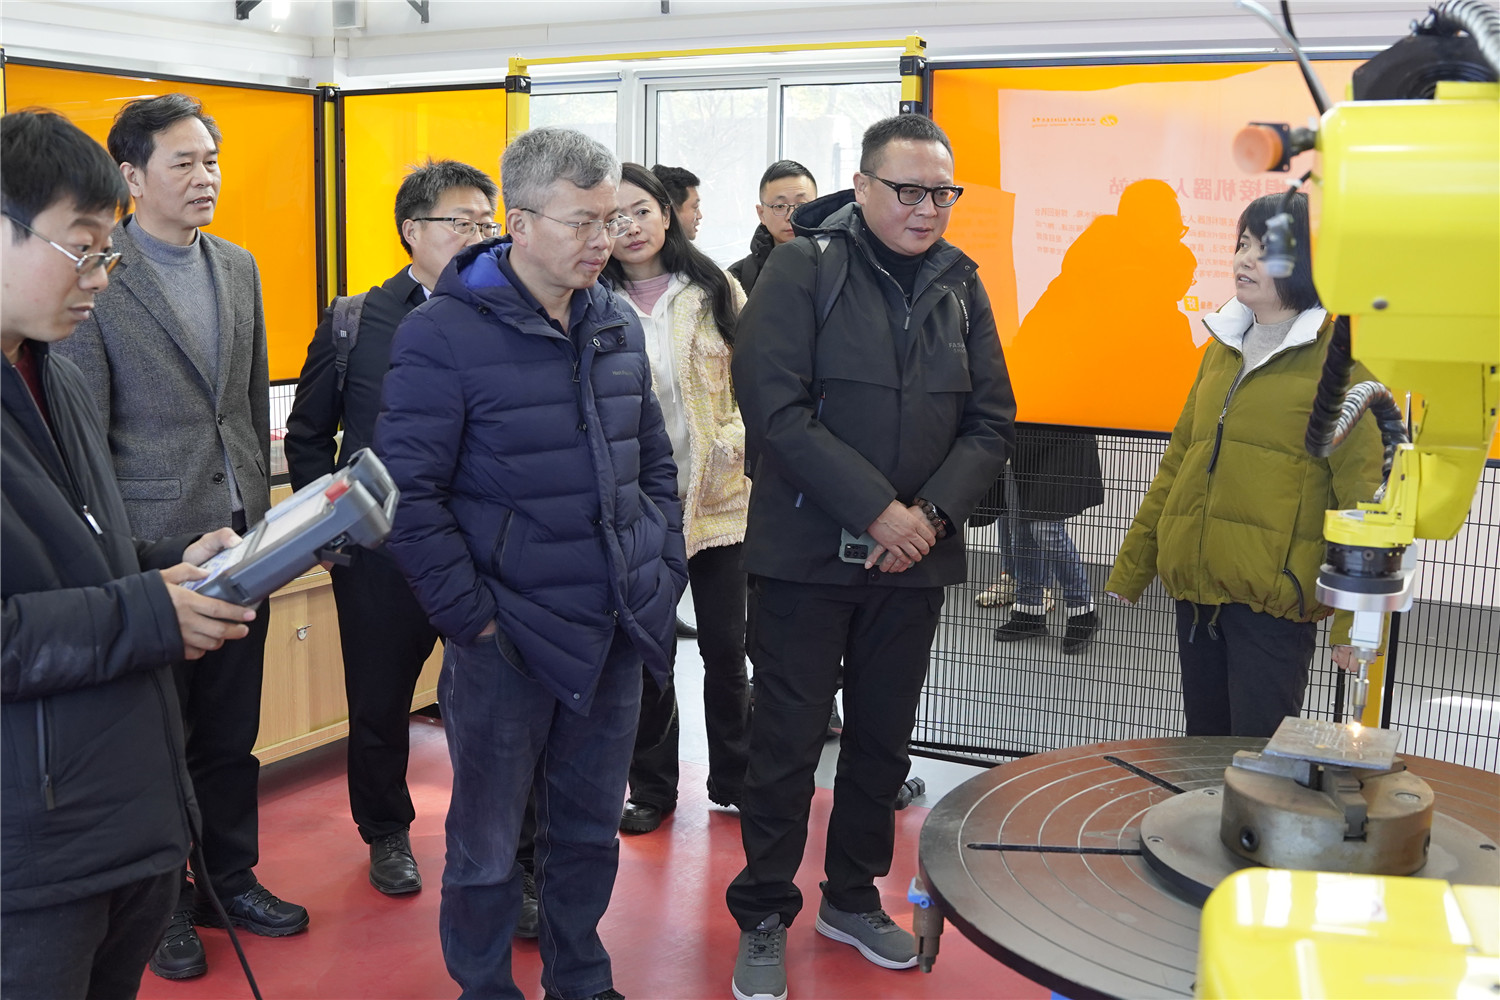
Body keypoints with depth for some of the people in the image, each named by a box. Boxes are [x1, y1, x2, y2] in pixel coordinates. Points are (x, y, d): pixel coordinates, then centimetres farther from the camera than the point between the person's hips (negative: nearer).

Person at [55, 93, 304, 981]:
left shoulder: (239, 267, 10)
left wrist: (262, 511, 14)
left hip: (241, 540, 5)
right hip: (152, 546, -5)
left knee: (232, 731, 16)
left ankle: (231, 877, 33)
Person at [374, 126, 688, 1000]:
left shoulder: (617, 324, 7)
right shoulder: (444, 335, -12)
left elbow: (654, 459, 16)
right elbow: (410, 496, -14)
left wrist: (664, 569, 8)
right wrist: (472, 617, -14)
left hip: (616, 633, 6)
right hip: (508, 639, -5)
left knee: (592, 827, 20)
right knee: (489, 842, 11)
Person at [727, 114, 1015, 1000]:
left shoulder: (960, 285, 7)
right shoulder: (803, 268, -7)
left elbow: (993, 422, 5)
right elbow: (777, 407, -17)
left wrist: (933, 512, -11)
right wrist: (875, 509, -20)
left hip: (915, 557, 5)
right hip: (808, 553, -4)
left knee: (883, 738, 15)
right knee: (788, 743, 4)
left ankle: (854, 897, 34)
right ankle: (765, 917, 21)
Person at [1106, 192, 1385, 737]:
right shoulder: (1224, 346, 15)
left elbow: (1362, 494, -9)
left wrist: (1354, 622, -13)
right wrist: (1126, 575, 18)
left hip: (1273, 597, -6)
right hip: (1196, 591, 6)